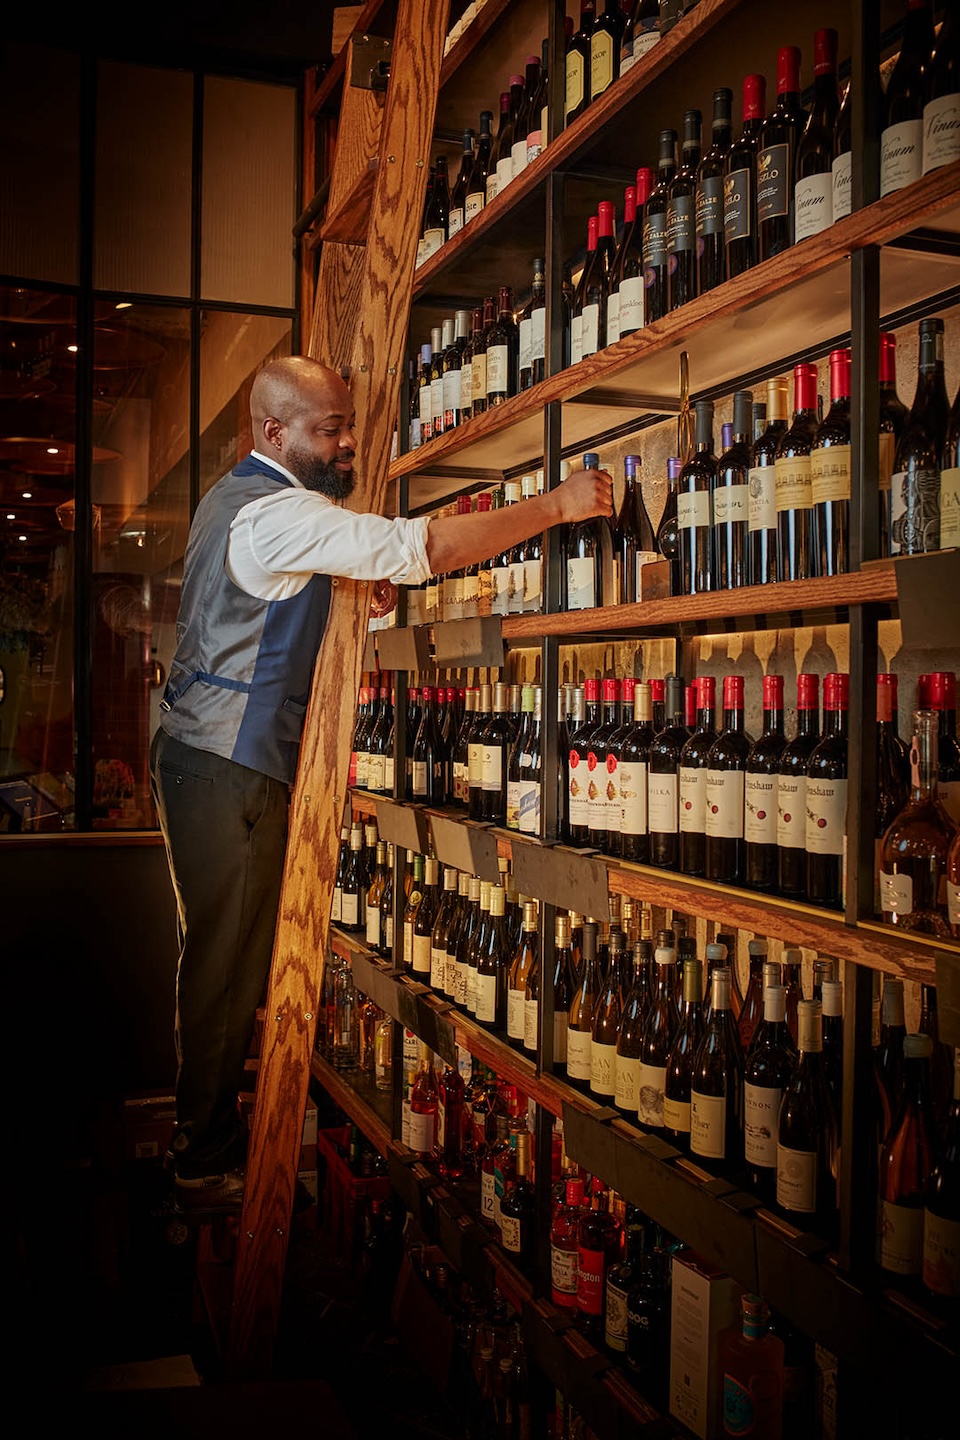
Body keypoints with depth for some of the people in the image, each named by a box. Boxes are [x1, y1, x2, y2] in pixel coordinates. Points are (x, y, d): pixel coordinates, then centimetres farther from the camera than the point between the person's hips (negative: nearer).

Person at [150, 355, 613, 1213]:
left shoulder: (235, 498, 17)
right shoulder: (276, 513, -17)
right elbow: (419, 547, -27)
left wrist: (372, 585, 10)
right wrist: (558, 505, -24)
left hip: (213, 753, 10)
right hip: (229, 765, -10)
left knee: (227, 955, 14)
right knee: (227, 962, -3)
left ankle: (209, 1137, 24)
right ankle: (207, 1169, 7)